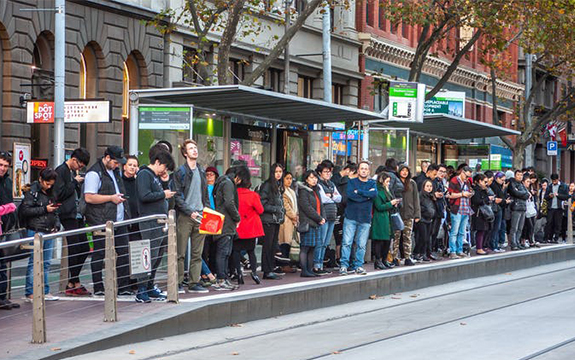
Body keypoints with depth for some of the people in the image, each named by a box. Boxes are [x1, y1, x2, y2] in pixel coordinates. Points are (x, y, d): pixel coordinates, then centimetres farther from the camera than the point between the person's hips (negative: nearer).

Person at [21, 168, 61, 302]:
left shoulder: (51, 193, 16)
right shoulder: (32, 192, -5)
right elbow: (25, 211, -13)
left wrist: (56, 225, 5)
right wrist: (44, 209, -14)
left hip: (49, 231, 7)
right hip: (36, 231, -7)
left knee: (46, 263, 9)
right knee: (34, 262, -6)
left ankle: (45, 292, 15)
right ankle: (30, 293, -3)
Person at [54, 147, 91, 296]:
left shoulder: (73, 172, 19)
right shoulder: (61, 171, -7)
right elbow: (60, 193, -17)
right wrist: (75, 182, -11)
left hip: (77, 215, 9)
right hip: (68, 215, -9)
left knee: (84, 249, 7)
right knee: (74, 249, -8)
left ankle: (72, 283, 13)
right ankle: (75, 284, -3)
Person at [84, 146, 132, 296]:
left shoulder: (114, 171, 17)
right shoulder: (94, 173, -11)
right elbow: (89, 198, -19)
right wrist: (111, 198, -17)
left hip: (119, 221, 8)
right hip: (101, 222, -8)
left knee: (123, 253, 6)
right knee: (99, 255, 1)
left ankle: (123, 287, 11)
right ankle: (98, 288, 7)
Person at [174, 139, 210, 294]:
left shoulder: (201, 171, 16)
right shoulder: (180, 172, -3)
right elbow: (177, 197, -8)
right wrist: (190, 212, -16)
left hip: (200, 217, 6)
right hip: (185, 216, -6)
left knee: (197, 253, 6)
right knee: (181, 253, -4)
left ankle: (194, 283, 9)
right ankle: (178, 283, 0)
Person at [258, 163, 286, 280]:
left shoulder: (279, 186, 16)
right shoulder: (267, 185, -10)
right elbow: (262, 203, -14)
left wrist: (283, 211, 11)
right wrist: (275, 209, -17)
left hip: (277, 220, 8)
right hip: (268, 219, -8)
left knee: (274, 245, 10)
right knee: (268, 245, -6)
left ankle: (270, 269, 14)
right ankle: (267, 271, -5)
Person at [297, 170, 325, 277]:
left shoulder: (316, 191, 19)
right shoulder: (303, 191, -7)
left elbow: (320, 205, 20)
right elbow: (307, 207, -14)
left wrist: (323, 217, 2)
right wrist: (319, 218, -13)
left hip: (316, 224, 8)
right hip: (307, 223, -8)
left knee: (312, 248, 9)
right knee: (305, 248, -6)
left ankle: (310, 270, 12)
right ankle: (304, 271, -6)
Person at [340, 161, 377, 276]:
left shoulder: (372, 183, 12)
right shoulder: (352, 182, 8)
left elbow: (374, 194, -9)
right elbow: (349, 194, -12)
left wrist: (358, 191, -10)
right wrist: (367, 195, -8)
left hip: (365, 219, 2)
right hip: (351, 217, -2)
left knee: (361, 244, 2)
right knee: (347, 242, -6)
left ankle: (358, 265, 10)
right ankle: (344, 265, -1)